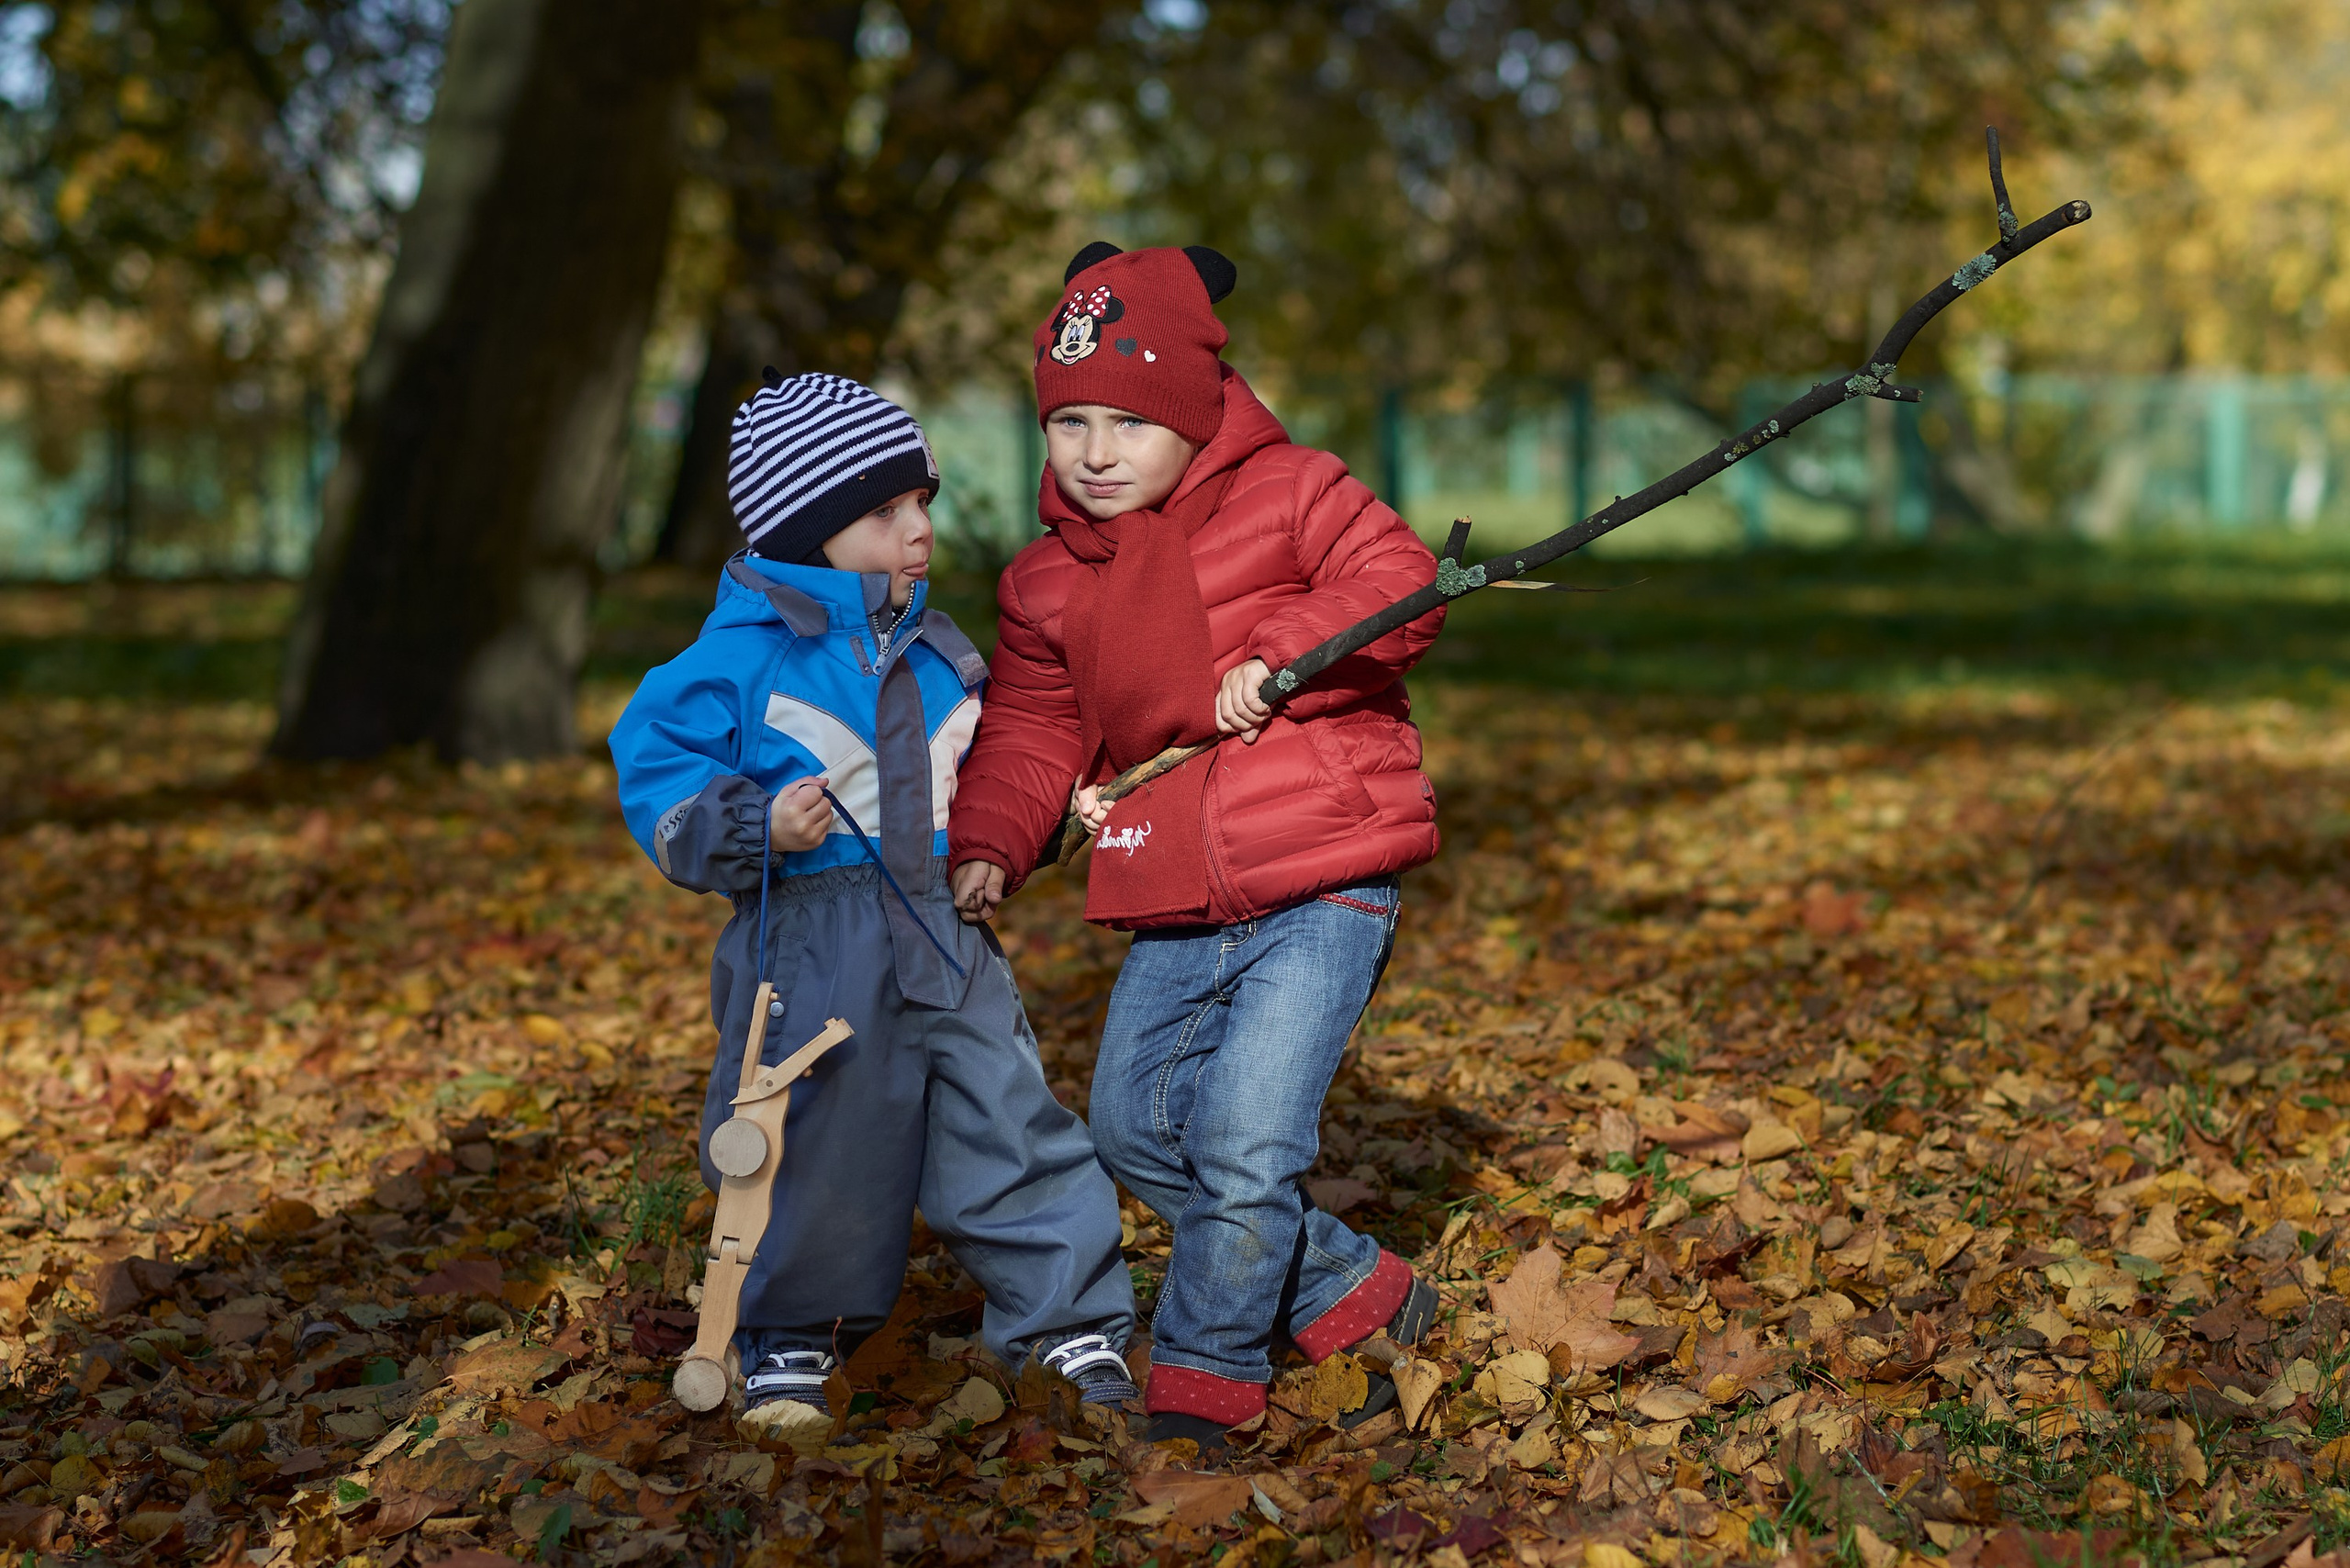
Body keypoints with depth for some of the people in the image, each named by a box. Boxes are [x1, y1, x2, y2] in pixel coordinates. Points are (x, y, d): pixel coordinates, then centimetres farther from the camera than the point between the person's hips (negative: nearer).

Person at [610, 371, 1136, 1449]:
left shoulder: (940, 657, 14)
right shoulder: (743, 655, -6)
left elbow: (989, 778, 28)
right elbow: (657, 771, -6)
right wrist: (758, 826, -20)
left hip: (945, 936, 4)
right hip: (809, 944, -4)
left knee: (1008, 1122, 2)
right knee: (809, 1150, 4)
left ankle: (1073, 1321, 15)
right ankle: (788, 1340, 26)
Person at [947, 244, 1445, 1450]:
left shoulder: (1287, 494, -4)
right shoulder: (1049, 579, 11)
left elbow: (1398, 581, -13)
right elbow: (1034, 726, 13)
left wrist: (1283, 653, -24)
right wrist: (988, 845, -1)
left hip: (1320, 890, -7)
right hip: (1172, 907, 7)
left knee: (1245, 1138, -14)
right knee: (1135, 1125, 10)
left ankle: (1203, 1378, 7)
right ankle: (1356, 1297, 23)